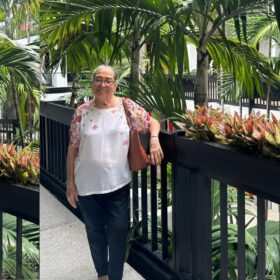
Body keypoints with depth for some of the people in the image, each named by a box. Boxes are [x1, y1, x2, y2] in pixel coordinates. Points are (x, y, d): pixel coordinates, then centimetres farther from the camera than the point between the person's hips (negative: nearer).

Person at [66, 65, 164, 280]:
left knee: (118, 232, 5)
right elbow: (73, 148, 1)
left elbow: (153, 122, 5)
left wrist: (154, 140, -17)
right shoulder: (82, 112, -1)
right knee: (95, 231, 15)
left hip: (117, 183, -1)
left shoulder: (127, 106, -3)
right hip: (87, 185, 1)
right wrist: (70, 182, -1)